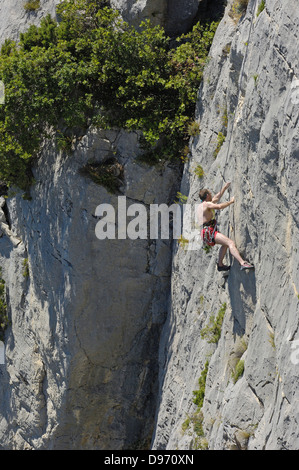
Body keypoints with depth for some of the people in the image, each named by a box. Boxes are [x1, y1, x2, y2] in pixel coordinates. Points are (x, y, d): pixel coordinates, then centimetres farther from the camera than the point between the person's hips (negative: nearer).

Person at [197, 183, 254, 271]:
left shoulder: (201, 206, 22)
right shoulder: (206, 204, -7)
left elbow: (216, 198, 34)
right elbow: (219, 206, -24)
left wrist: (224, 188, 38)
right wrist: (231, 201, -10)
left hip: (206, 233, 11)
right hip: (210, 232, -10)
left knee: (225, 243, 30)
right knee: (231, 243, -23)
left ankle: (220, 265, 28)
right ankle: (243, 263, -40)